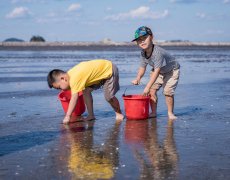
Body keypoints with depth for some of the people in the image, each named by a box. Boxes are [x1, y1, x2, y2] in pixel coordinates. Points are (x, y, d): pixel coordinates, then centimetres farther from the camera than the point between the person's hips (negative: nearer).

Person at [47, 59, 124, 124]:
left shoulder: (74, 78, -33)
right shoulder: (69, 75, -5)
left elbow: (74, 98, -37)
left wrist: (67, 116, -37)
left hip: (109, 70, -9)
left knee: (109, 96, -14)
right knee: (86, 91, -2)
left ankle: (119, 113, 13)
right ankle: (91, 115, 6)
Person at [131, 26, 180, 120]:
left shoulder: (158, 52, -39)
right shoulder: (143, 53, -14)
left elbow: (157, 71, -40)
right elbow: (142, 67, -3)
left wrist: (147, 87, -40)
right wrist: (138, 78, -23)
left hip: (172, 70, -7)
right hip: (159, 71, 7)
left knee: (168, 91, -17)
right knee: (152, 90, -5)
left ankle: (170, 113, 1)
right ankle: (153, 112, 7)